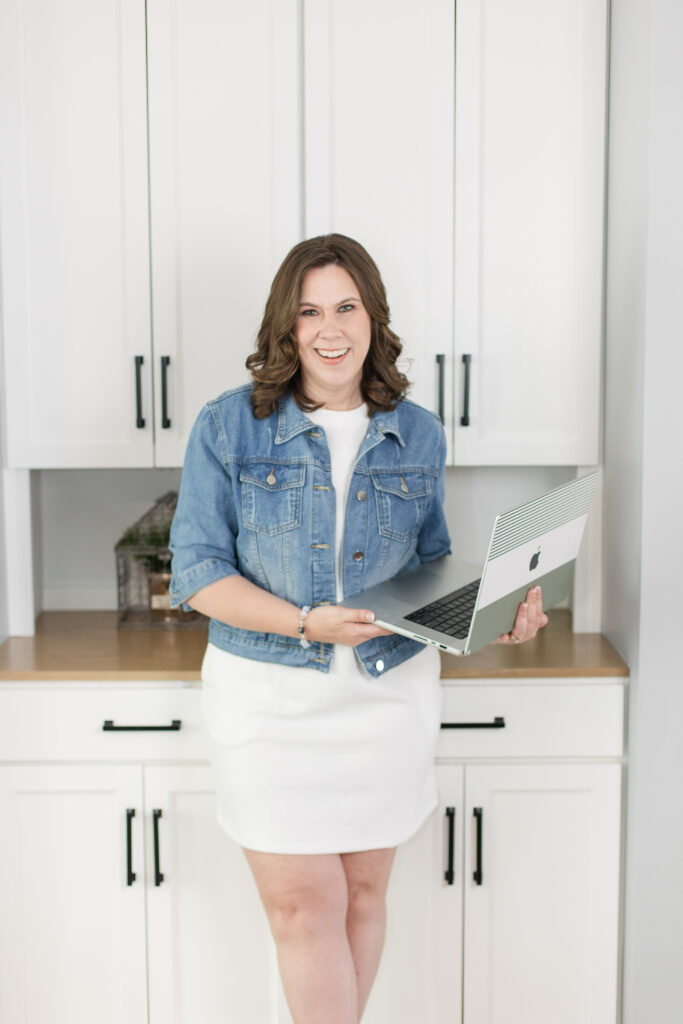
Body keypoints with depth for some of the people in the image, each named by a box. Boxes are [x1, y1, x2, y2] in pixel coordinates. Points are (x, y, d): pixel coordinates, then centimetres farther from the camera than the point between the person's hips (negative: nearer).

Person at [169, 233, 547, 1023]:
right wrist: (306, 624, -21)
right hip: (270, 696, -2)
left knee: (363, 891, 14)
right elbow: (197, 571, -8)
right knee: (303, 903, -1)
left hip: (389, 691, 3)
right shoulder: (228, 426, -5)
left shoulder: (418, 435, 4)